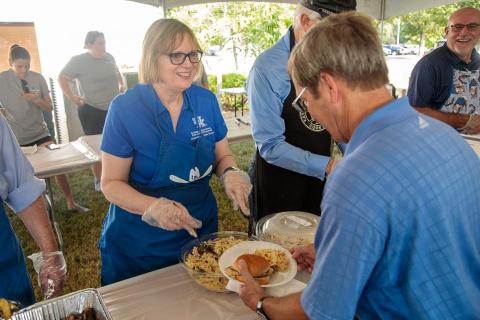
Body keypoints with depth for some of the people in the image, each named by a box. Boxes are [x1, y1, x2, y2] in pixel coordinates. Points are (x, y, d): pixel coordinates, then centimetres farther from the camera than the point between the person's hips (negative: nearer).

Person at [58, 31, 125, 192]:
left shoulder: (109, 57, 6)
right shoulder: (78, 60, -9)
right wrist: (71, 97, -9)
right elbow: (62, 78, -3)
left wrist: (122, 84, 15)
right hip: (91, 111, -4)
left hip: (113, 109, 4)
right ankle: (98, 180, 12)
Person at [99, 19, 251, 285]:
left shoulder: (206, 101, -6)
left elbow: (223, 156, 5)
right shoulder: (125, 108, -17)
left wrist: (230, 173, -18)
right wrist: (154, 207, -31)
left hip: (200, 226, 4)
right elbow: (111, 183, -13)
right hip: (139, 242, -3)